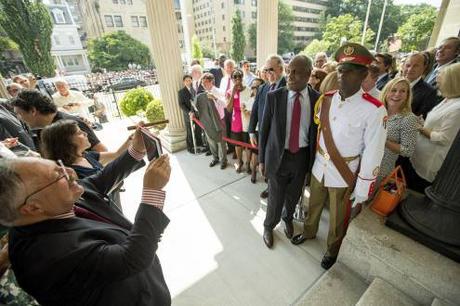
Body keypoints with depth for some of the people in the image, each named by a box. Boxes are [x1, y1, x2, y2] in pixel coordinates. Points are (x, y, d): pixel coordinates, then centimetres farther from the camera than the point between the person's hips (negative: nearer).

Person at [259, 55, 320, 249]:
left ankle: (288, 218, 54)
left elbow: (318, 131, 2)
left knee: (294, 195, 21)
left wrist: (314, 159, 4)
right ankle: (268, 226, 41)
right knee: (275, 198, 10)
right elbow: (264, 129, -4)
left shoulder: (318, 99, -6)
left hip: (302, 156, 2)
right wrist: (262, 159, -2)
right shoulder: (274, 96, -9)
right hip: (278, 155, -1)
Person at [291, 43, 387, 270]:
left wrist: (362, 189, -11)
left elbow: (372, 154, -16)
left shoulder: (374, 110, -20)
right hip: (318, 167, 4)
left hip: (344, 174, -4)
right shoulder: (325, 100, -5)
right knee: (314, 205, 26)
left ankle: (332, 249, 48)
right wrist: (312, 160, 8)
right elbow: (316, 132, 3)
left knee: (338, 217, 20)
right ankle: (309, 232, 55)